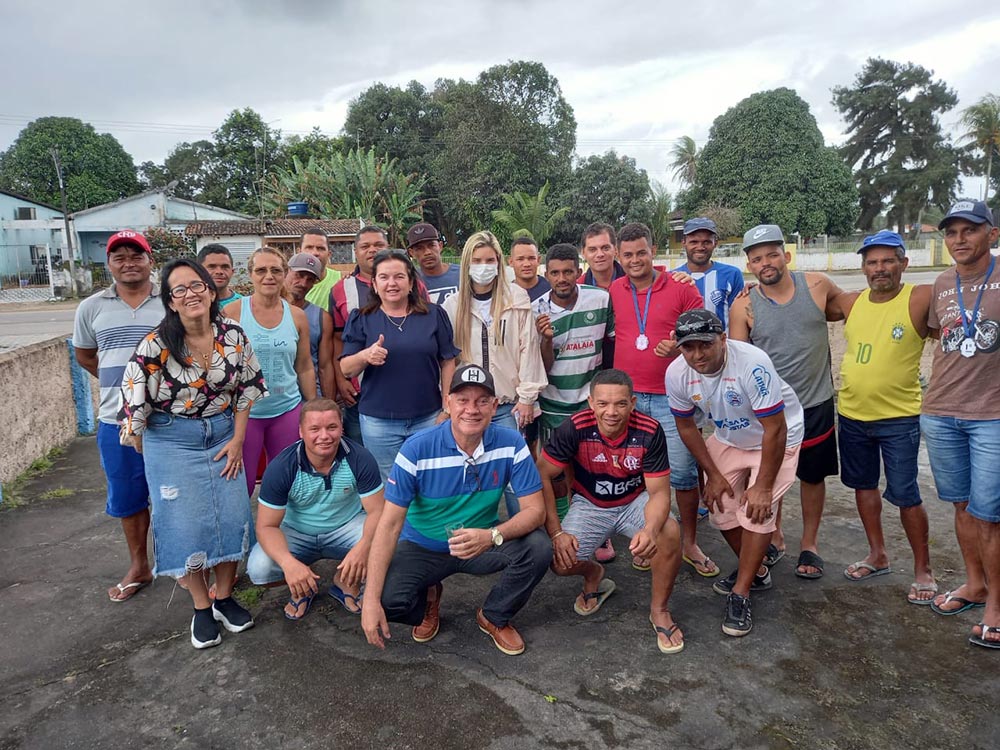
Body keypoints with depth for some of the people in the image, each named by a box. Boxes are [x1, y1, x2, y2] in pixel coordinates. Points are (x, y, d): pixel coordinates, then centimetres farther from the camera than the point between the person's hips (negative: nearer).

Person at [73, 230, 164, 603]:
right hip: (117, 420, 3)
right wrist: (120, 380, 7)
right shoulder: (91, 308, 3)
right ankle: (139, 567, 32)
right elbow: (84, 355, 16)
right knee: (128, 497, 14)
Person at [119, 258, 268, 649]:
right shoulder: (156, 346, -17)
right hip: (172, 441, -3)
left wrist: (237, 439, -1)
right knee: (185, 525, 3)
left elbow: (248, 386, 3)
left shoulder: (233, 335, -7)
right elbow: (134, 402, -10)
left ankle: (225, 598, 26)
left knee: (232, 518, 5)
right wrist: (149, 455, 0)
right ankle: (201, 608, 21)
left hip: (223, 436, 3)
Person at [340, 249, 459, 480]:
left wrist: (447, 408, -1)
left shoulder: (434, 314, 2)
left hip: (428, 418, 0)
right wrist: (365, 356, -20)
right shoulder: (361, 319, 2)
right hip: (378, 421, 0)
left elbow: (447, 363, 3)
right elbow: (346, 369, 1)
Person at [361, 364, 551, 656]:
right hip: (423, 548, -1)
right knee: (386, 599, -28)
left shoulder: (510, 443, -16)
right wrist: (371, 601, -27)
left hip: (482, 544, 2)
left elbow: (535, 509, -16)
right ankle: (428, 599, 13)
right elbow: (389, 524, -21)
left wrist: (492, 535, -38)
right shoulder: (417, 449, -21)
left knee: (538, 548, -25)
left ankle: (494, 617, 6)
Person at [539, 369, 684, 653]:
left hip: (635, 501, 0)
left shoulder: (650, 431, -23)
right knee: (561, 561, -21)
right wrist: (556, 533, -21)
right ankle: (594, 575, 20)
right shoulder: (575, 428, -25)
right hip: (589, 504, 0)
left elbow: (659, 491, -19)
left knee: (670, 533, -30)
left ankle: (659, 610, -1)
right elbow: (542, 476, -17)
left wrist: (650, 529, -41)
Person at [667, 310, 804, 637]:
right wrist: (713, 474, -2)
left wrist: (762, 486, -23)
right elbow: (686, 426, -4)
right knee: (722, 510, 4)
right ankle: (755, 572, 31)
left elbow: (775, 429, -29)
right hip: (727, 439, 5)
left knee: (756, 510, -16)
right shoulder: (677, 373, -21)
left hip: (777, 439, -5)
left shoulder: (752, 364, -36)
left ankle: (740, 596, -2)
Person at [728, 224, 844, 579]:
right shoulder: (744, 307, -10)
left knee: (813, 475, 14)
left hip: (815, 403, 1)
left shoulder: (817, 285, -7)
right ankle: (774, 538, 35)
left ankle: (810, 543, 33)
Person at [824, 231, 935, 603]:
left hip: (899, 418, -5)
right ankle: (878, 555, 36)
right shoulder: (850, 303, 2)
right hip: (851, 415, 5)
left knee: (905, 495, 0)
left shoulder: (921, 299, -12)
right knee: (864, 486, 17)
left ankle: (923, 570, 21)